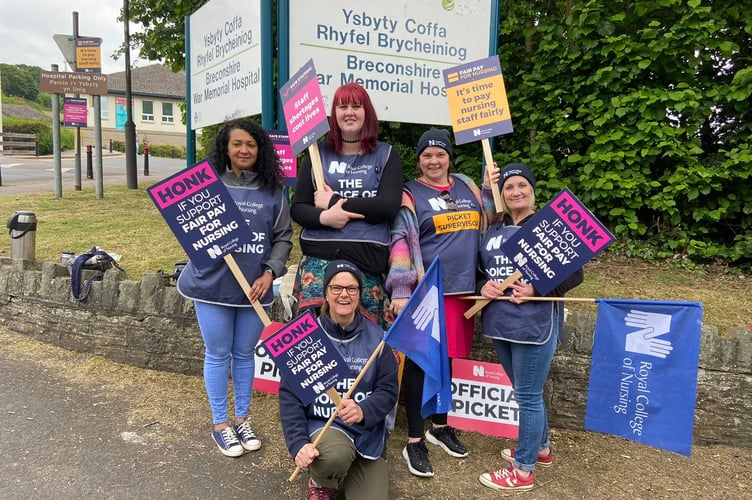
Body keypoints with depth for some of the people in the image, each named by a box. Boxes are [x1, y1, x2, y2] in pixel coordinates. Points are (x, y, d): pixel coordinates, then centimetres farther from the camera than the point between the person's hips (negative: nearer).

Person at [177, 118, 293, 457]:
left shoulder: (272, 190, 2)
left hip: (255, 286, 2)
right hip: (213, 285, -2)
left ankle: (242, 419, 32)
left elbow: (284, 236, 4)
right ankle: (220, 424, 26)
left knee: (245, 354, 15)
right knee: (218, 355, 9)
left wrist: (270, 272, -8)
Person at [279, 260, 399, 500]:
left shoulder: (376, 336, -3)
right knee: (336, 455, -35)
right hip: (321, 425, -2)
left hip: (368, 433, 2)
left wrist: (363, 411, -24)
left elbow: (388, 390, -4)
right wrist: (298, 443, -17)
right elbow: (289, 394, -6)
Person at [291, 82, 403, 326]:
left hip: (368, 258, 0)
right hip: (320, 256, 1)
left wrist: (335, 201, -7)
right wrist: (323, 217, -13)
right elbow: (297, 208, 9)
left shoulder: (386, 155, 11)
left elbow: (389, 206, -4)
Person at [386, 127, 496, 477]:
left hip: (461, 290, 5)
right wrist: (400, 292, -19)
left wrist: (492, 188, 8)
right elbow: (401, 244, -11)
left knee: (446, 358, 16)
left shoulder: (466, 186, 13)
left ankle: (440, 426, 33)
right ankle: (414, 442, 12)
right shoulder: (410, 195, -3)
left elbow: (490, 222, 23)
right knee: (418, 361, 0)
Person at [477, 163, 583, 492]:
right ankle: (541, 449, 41)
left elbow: (575, 274, -8)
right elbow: (480, 269, 17)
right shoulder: (493, 229, 10)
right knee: (526, 392, 21)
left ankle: (522, 471, 16)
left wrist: (537, 290, -20)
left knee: (528, 395, 2)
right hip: (500, 323, 7)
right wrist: (483, 286, -6)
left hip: (535, 324, -7)